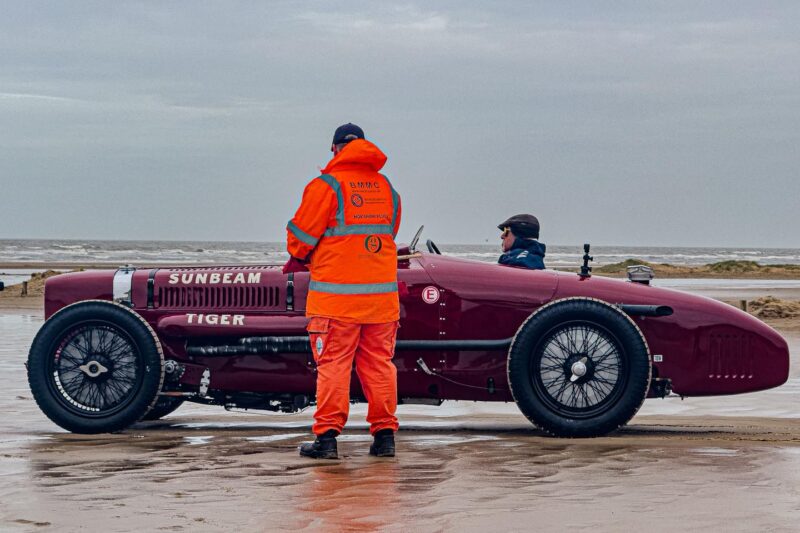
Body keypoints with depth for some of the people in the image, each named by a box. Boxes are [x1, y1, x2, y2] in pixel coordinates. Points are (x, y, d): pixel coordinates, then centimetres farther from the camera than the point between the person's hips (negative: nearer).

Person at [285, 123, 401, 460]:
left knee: (333, 364, -1)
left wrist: (301, 257, 20)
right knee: (379, 362, 10)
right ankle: (384, 435, 12)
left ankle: (327, 437, -2)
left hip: (335, 294, -4)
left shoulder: (326, 186, -6)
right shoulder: (387, 188, 11)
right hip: (382, 292, 4)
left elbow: (301, 237, -4)